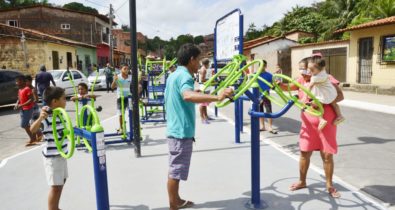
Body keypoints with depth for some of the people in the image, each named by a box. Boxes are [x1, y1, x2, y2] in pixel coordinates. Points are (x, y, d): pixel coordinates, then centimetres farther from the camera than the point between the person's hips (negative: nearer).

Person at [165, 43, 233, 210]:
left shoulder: (174, 75, 13)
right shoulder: (184, 76, -19)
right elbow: (187, 95, -41)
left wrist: (200, 95, 43)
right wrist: (216, 97, -53)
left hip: (175, 129, 10)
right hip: (182, 131, -10)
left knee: (174, 168, 19)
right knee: (176, 171, -1)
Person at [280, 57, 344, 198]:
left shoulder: (326, 79, -10)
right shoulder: (302, 80, 3)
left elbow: (340, 96, -15)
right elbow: (288, 87, -2)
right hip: (308, 124, 4)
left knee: (327, 155, 4)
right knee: (304, 153, 9)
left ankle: (329, 185, 22)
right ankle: (302, 181, 26)